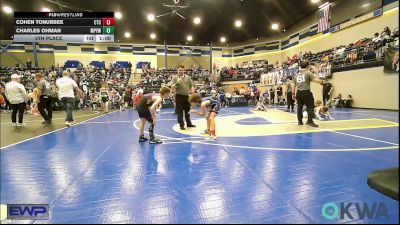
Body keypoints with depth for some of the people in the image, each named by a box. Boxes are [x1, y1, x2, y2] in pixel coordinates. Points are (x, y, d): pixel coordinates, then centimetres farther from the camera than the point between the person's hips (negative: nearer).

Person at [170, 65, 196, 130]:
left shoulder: (188, 77, 9)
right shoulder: (175, 77, -2)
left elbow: (192, 85, 11)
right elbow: (172, 87, -10)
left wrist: (192, 90, -8)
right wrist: (177, 83, -24)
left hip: (187, 96, 4)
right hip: (179, 96, -4)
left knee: (188, 110, 15)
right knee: (180, 111, -1)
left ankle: (189, 123, 29)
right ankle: (181, 125, 10)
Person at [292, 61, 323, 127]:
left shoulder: (296, 75, 15)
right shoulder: (308, 73, -1)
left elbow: (294, 86, 16)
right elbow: (316, 80, -10)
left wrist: (293, 94, 22)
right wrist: (321, 81, 12)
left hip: (298, 93, 6)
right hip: (306, 92, -6)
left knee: (299, 107, 14)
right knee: (310, 107, -1)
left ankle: (300, 121, 21)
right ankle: (310, 121, -7)